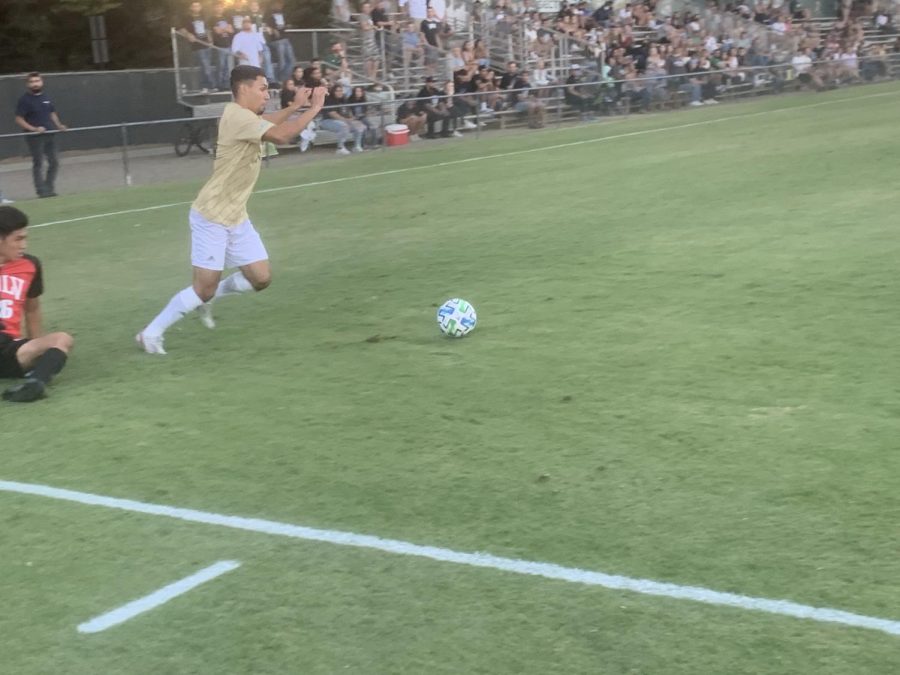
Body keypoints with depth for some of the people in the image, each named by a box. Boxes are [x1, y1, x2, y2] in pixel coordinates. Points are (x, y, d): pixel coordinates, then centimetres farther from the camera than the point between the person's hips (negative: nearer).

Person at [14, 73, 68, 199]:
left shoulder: (46, 98, 11)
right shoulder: (25, 100, -7)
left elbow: (52, 113, 22)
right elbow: (19, 119, -9)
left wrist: (58, 125, 4)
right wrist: (34, 129, -21)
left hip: (50, 135, 6)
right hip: (35, 137, -6)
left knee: (54, 163, 8)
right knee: (38, 164, 0)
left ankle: (49, 189, 20)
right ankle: (42, 191, 5)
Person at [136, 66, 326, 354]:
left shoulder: (246, 116, 8)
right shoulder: (236, 116, -21)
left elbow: (267, 122, 32)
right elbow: (281, 136, -32)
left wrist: (295, 106, 18)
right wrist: (314, 109, -21)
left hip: (236, 217, 9)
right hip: (211, 217, -9)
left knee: (261, 278, 4)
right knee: (204, 288, -7)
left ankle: (206, 298, 26)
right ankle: (151, 333, 8)